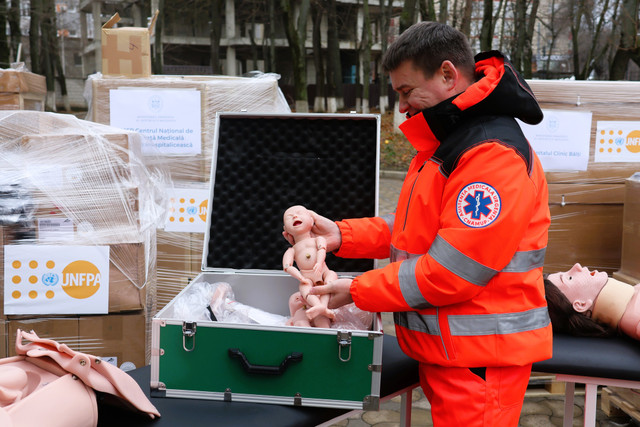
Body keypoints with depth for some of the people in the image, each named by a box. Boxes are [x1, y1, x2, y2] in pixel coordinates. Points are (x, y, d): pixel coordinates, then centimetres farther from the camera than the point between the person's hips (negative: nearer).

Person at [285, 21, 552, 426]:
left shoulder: (495, 154, -22)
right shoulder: (448, 142, 13)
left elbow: (452, 270, -24)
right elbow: (416, 227, 15)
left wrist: (358, 290, -16)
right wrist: (342, 235, 2)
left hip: (480, 356, -9)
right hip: (446, 345, 9)